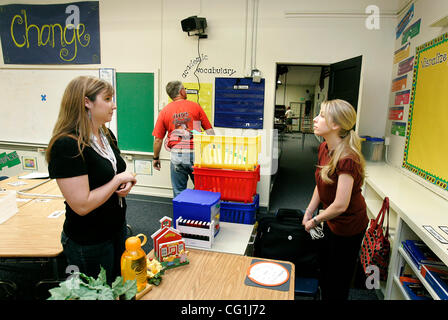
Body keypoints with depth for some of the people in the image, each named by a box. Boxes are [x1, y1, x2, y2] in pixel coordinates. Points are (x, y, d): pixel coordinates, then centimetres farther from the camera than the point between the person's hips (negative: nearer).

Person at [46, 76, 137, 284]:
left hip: (117, 229, 8)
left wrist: (126, 184, -6)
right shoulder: (67, 145, -24)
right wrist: (118, 180, -19)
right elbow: (82, 205, -28)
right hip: (88, 243, -7)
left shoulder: (106, 135, 1)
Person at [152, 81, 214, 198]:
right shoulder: (196, 107, 2)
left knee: (179, 193, 11)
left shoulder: (164, 111, 6)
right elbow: (209, 131, 0)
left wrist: (156, 158, 19)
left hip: (177, 155, 1)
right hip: (196, 153, -1)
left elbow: (158, 139, 6)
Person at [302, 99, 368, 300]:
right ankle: (324, 295, 50)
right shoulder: (324, 148, -5)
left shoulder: (347, 160, -32)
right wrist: (308, 212, 2)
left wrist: (315, 221, -16)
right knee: (324, 269, 27)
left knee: (338, 281, 14)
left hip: (348, 227, -8)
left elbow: (340, 205, -31)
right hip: (331, 222, 8)